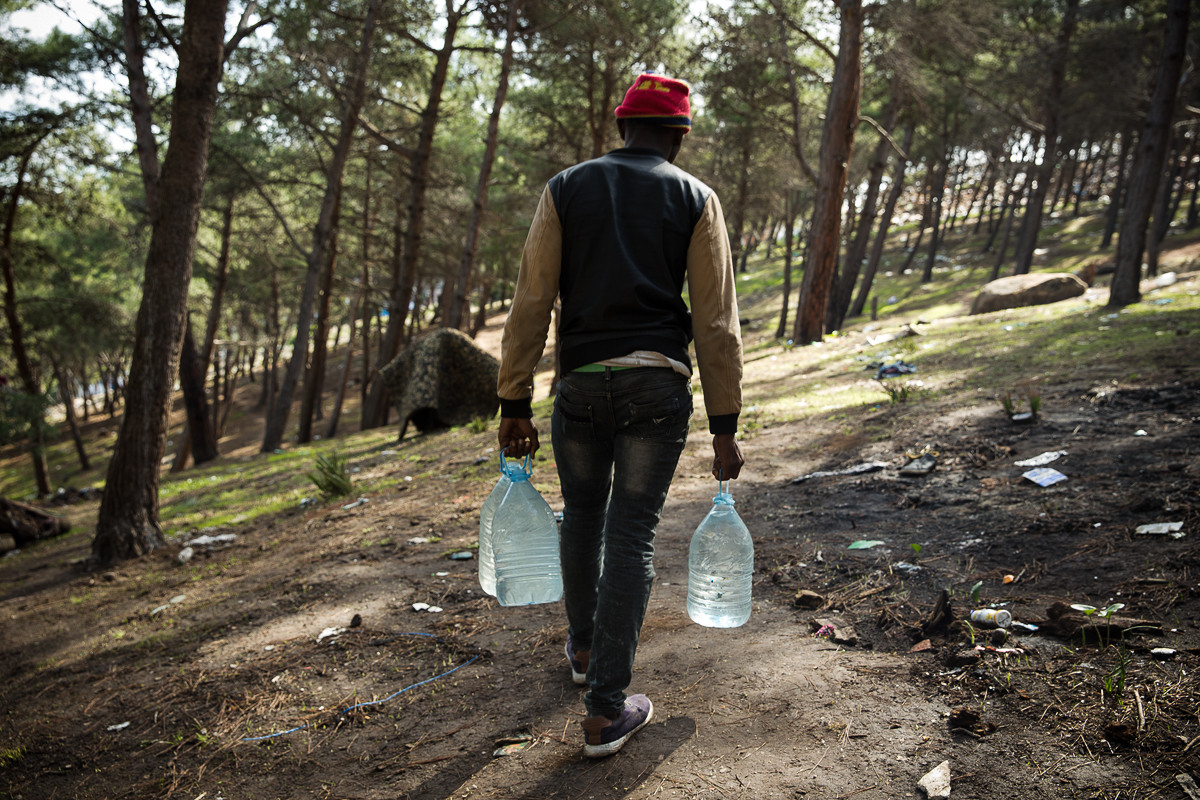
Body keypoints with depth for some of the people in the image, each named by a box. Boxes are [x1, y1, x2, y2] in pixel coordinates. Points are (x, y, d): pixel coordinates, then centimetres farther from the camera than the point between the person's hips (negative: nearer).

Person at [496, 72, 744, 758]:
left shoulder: (566, 189, 6)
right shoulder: (696, 199, 3)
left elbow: (532, 302, 0)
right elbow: (717, 322, -1)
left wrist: (515, 404, 3)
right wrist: (725, 427, 3)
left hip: (581, 383, 2)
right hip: (658, 385, -1)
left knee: (583, 516, 21)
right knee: (632, 534, 2)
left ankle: (583, 648, 41)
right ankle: (606, 710, 7)